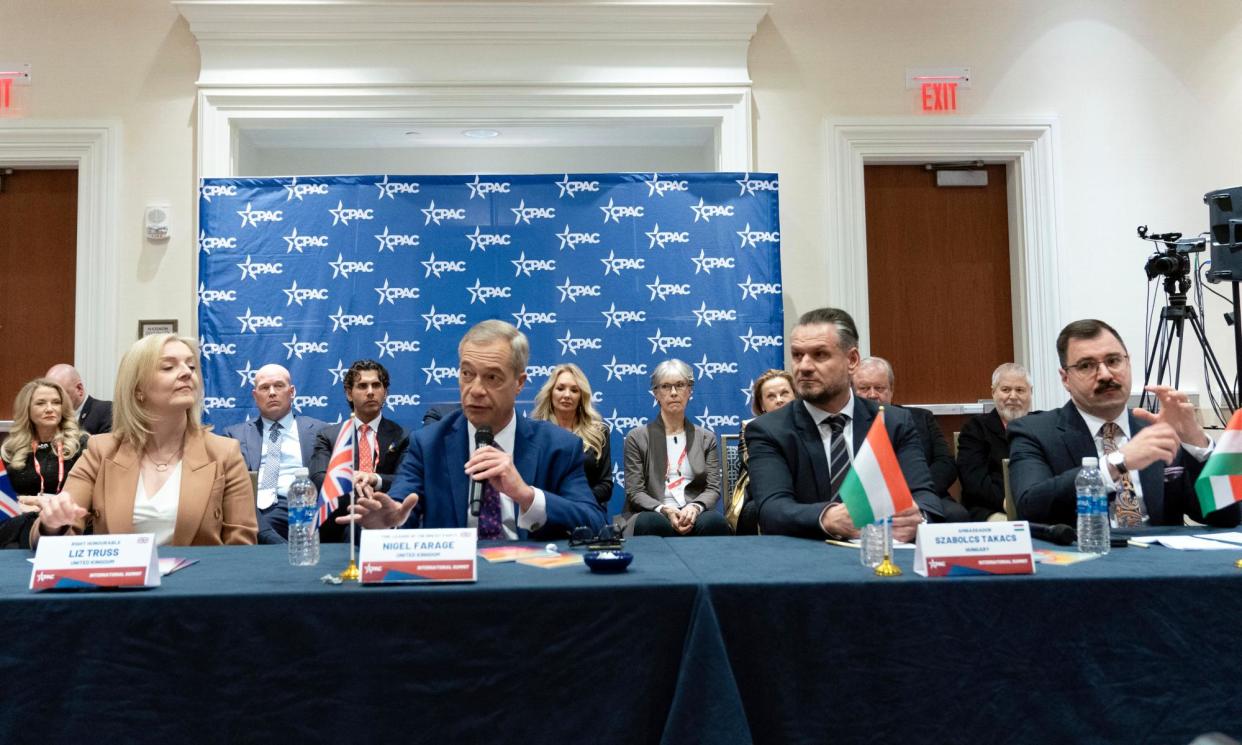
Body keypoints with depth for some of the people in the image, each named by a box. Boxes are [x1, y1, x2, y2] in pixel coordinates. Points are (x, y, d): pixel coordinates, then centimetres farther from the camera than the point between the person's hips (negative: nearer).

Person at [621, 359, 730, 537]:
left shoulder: (706, 438, 17)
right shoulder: (637, 437, 10)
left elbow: (713, 489, 8)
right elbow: (635, 492, 2)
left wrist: (695, 507, -16)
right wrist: (664, 510, -19)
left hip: (694, 516, 2)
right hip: (653, 515, -1)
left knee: (714, 521, -34)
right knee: (650, 523, -38)